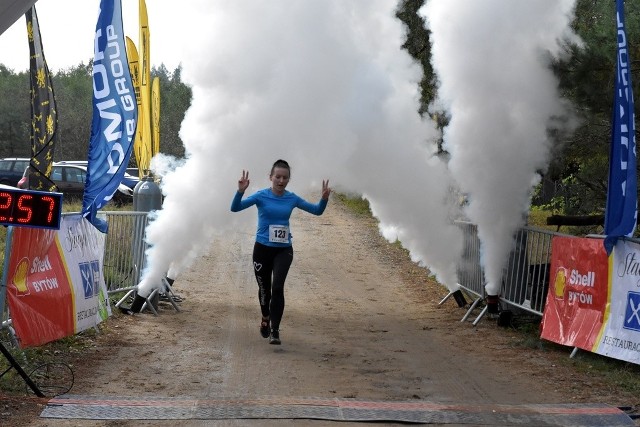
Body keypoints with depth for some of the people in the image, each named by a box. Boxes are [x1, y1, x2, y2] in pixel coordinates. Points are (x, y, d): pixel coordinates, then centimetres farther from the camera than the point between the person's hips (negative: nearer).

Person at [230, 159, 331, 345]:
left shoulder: (292, 198, -1)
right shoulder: (261, 196, -9)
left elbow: (317, 211, 6)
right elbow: (235, 208, -17)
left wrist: (324, 198, -14)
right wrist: (240, 191, -34)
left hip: (284, 250, 0)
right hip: (262, 248, 0)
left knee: (277, 287, -17)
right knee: (264, 288, 13)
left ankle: (275, 330, -13)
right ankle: (266, 319, 42)